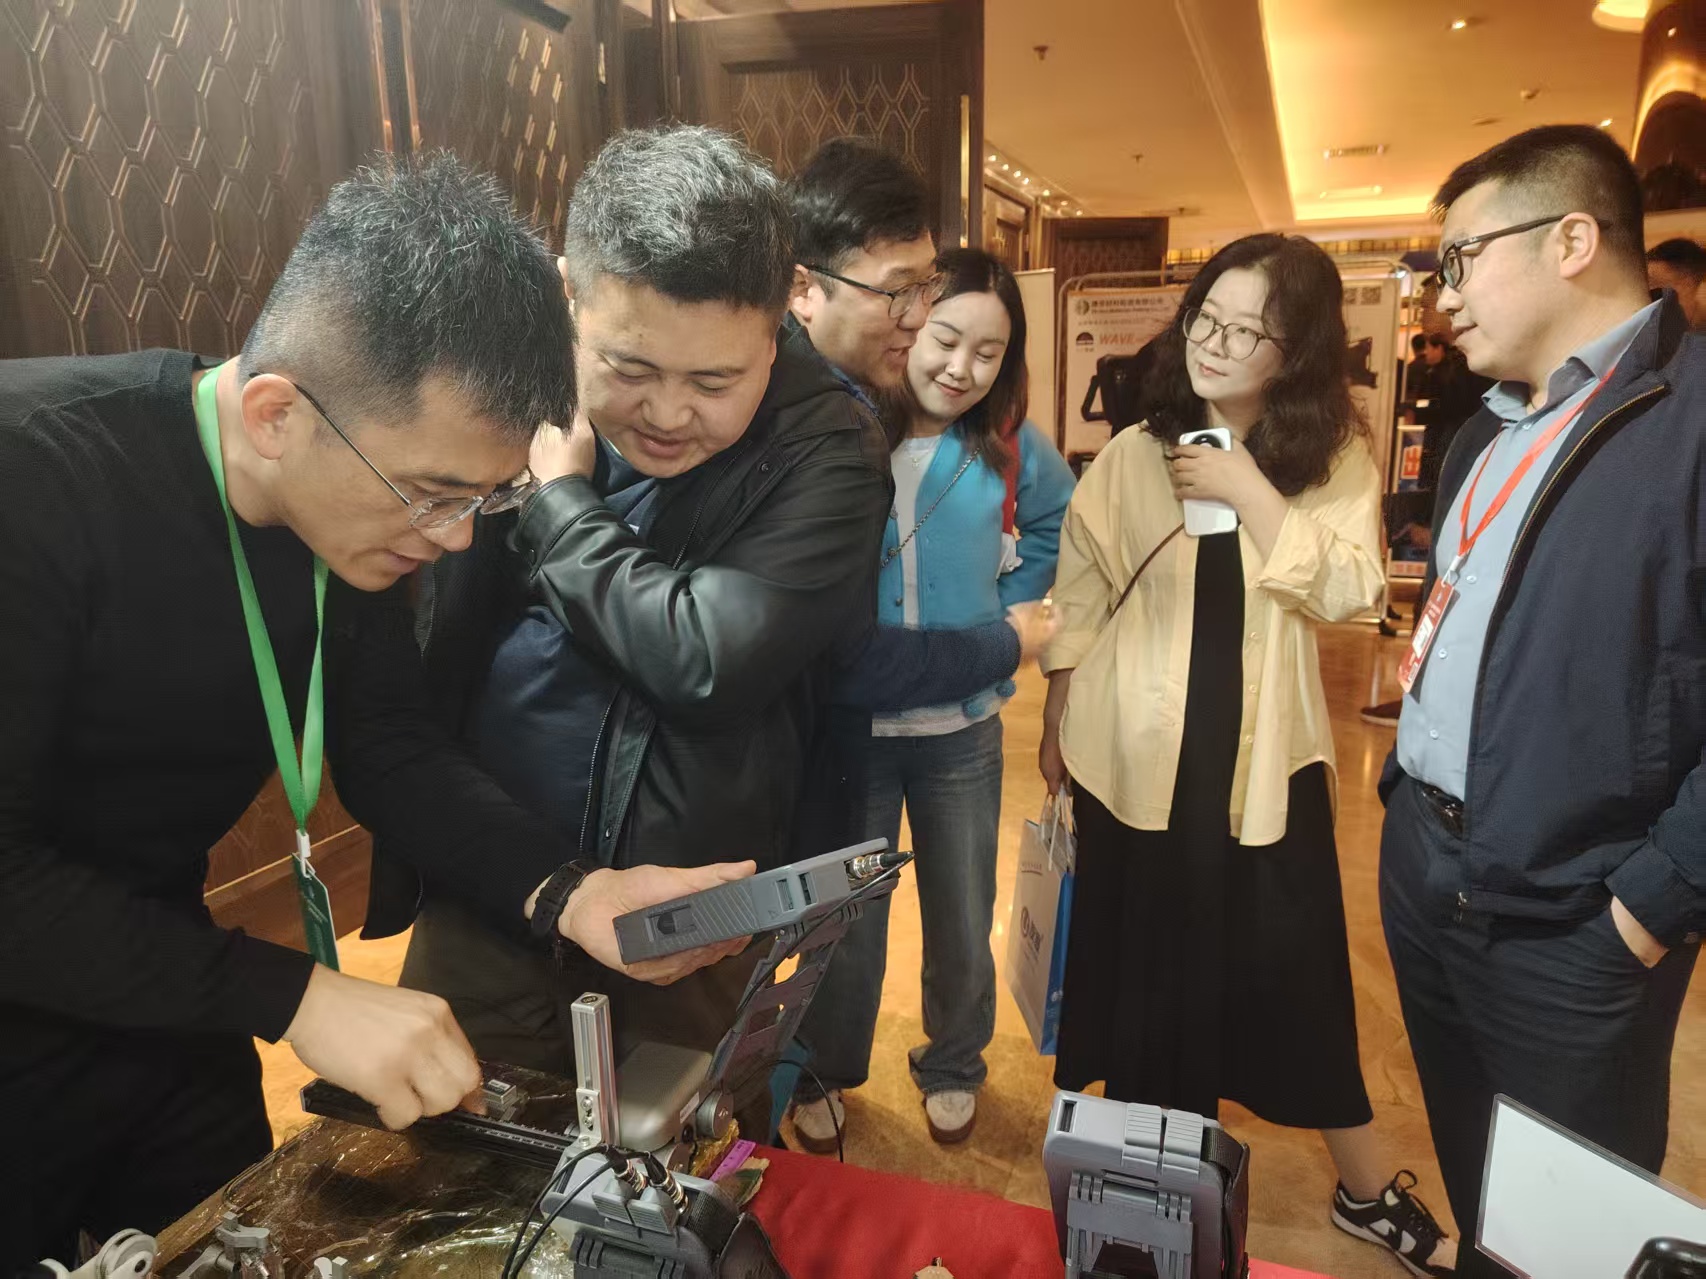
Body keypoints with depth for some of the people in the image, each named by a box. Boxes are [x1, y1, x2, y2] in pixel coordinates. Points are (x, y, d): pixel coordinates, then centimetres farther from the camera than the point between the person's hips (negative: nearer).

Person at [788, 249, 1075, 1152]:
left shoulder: (1011, 450, -3)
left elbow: (1062, 524, 17)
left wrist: (1007, 612, 6)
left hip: (962, 732, 2)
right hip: (848, 726, -2)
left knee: (963, 926, 16)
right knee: (844, 925, 12)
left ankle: (952, 1069, 42)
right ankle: (826, 1075, 38)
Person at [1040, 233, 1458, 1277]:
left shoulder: (1336, 454, -2)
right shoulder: (1132, 456, -1)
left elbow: (1347, 591, -15)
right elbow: (1078, 598, 3)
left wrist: (1249, 489, -20)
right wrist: (1057, 726, 3)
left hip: (1263, 755, 0)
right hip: (1137, 752, 1)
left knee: (1294, 962, 9)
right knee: (1147, 960, 13)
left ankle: (1368, 1190, 30)